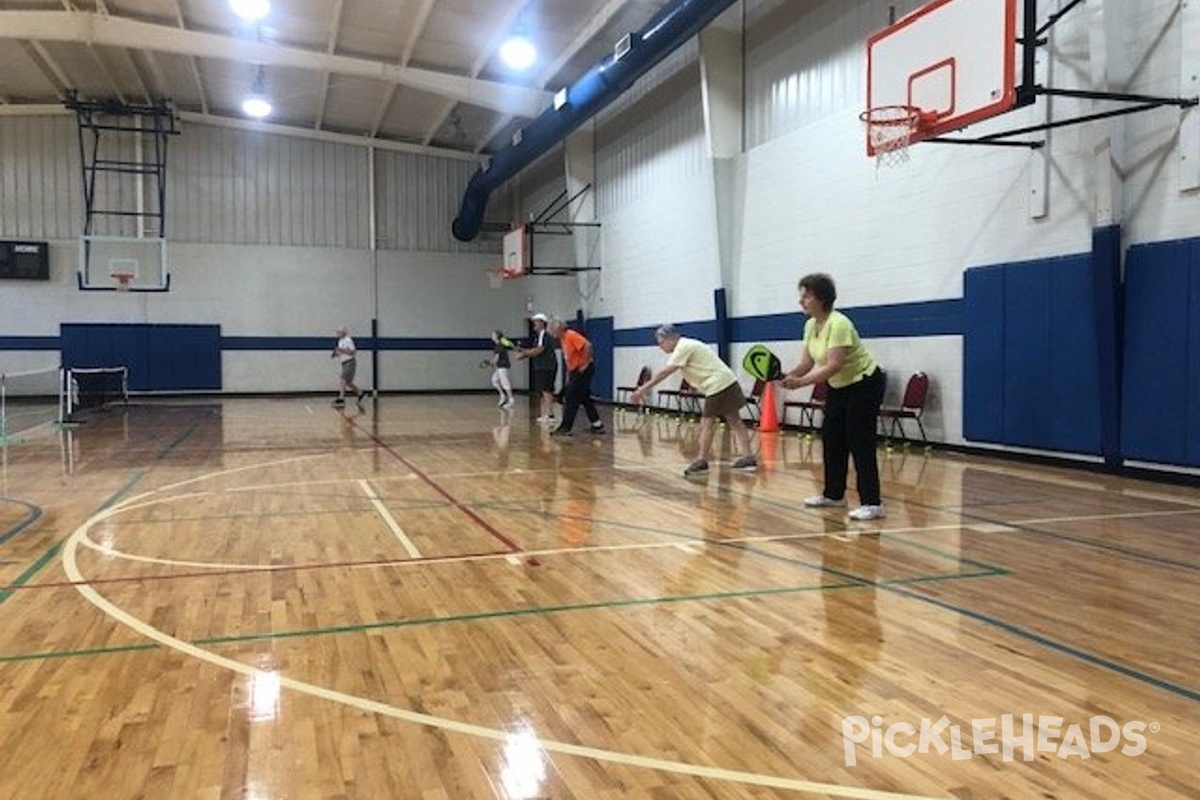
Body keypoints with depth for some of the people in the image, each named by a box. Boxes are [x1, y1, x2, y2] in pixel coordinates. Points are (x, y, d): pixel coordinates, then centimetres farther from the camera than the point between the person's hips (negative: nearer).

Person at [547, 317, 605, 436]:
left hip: (583, 370, -10)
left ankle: (565, 428, -5)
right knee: (584, 399, 14)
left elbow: (588, 346, -27)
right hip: (575, 371, 10)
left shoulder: (571, 336, -16)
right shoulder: (562, 339, 13)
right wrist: (568, 376, 16)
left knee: (571, 399, -8)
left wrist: (585, 364, -22)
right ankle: (597, 425, 21)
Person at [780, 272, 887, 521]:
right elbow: (807, 362, 0)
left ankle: (873, 504, -8)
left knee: (860, 443, -11)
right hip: (839, 387, 9)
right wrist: (787, 376, -18)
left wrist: (802, 382, -41)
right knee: (831, 439, 10)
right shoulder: (810, 325, 0)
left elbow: (834, 365, -34)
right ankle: (833, 494, 23)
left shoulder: (838, 324, -27)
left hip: (865, 384, -9)